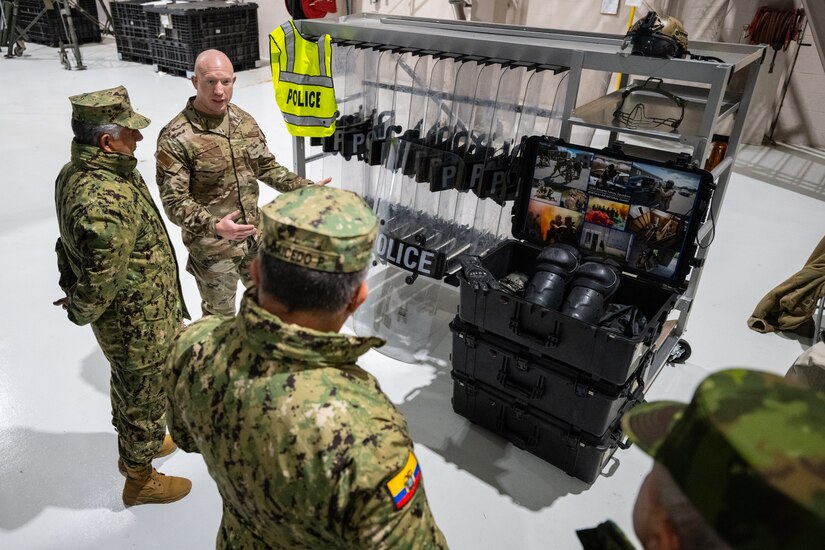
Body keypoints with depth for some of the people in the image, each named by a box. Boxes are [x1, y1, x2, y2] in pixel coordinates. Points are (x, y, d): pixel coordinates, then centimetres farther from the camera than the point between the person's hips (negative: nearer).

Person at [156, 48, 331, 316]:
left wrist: (305, 187, -4)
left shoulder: (244, 120, -1)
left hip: (254, 235, 6)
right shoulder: (176, 138, -21)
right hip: (212, 247, -6)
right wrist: (214, 226, -38)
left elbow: (267, 167, 9)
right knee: (220, 314, 15)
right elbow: (174, 201, -22)